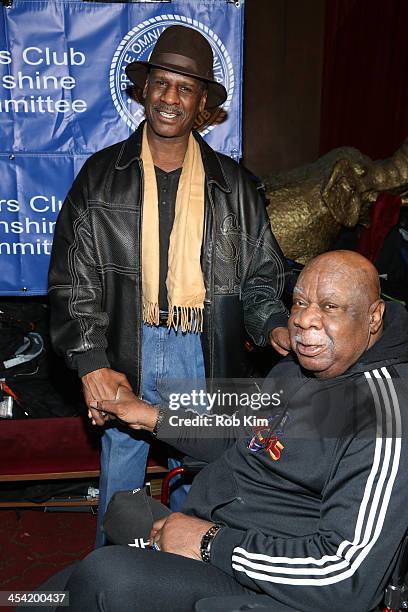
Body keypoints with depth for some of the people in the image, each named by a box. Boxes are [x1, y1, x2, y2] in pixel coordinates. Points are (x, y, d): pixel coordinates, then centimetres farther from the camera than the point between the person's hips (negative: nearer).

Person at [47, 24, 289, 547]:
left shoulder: (232, 184, 4)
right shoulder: (101, 176, 2)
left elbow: (260, 278, 6)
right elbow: (72, 281, -2)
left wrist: (275, 327, -14)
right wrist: (91, 363, -13)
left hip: (206, 356, 1)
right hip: (126, 355, 0)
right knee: (119, 487, 13)